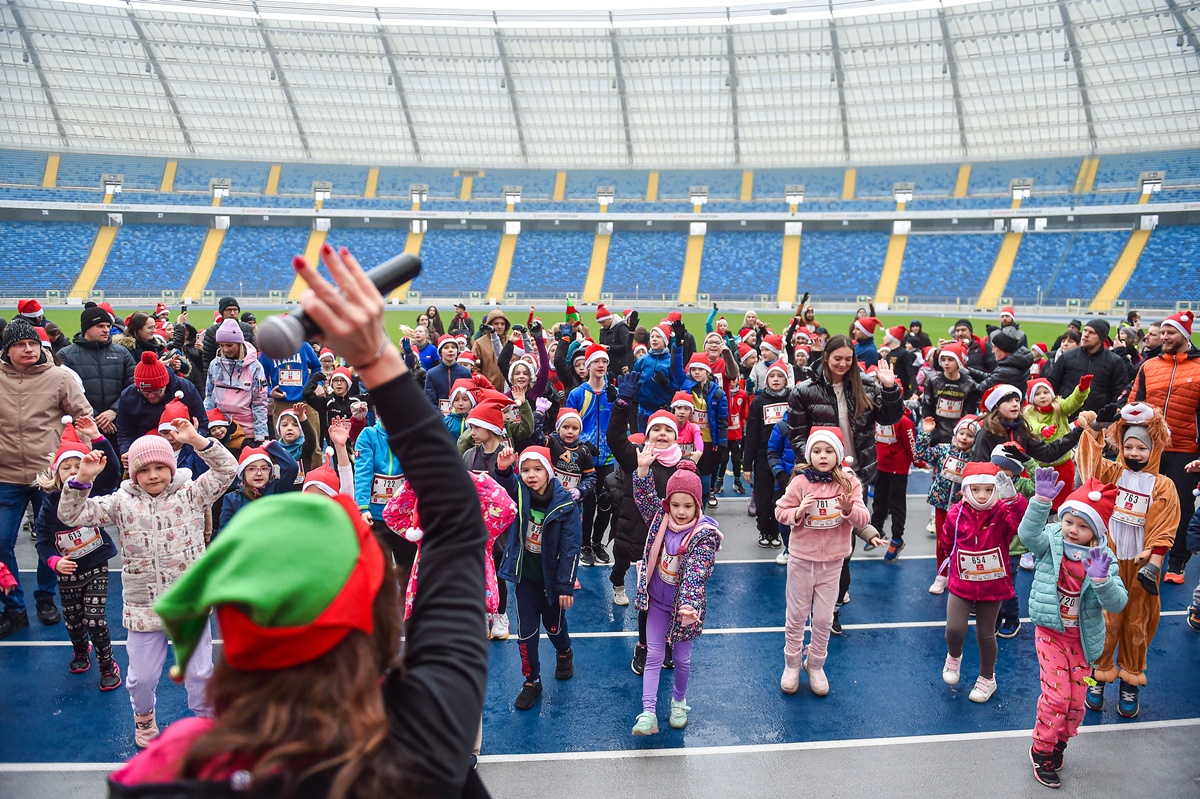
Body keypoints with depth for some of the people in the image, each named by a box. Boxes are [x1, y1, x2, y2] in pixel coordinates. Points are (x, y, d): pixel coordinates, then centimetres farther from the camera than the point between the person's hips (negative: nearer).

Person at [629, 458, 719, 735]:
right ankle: (648, 713, 1)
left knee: (681, 657, 14)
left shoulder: (705, 533, -20)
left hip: (684, 606, -3)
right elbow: (645, 497, -3)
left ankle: (679, 702, 38)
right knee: (654, 656, 2)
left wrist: (689, 603, -43)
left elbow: (696, 571, -30)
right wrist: (643, 469, -21)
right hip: (657, 602, 3)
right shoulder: (662, 517, -5)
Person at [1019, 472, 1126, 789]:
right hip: (1051, 632, -2)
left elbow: (1116, 603, -20)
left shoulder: (1104, 560, -11)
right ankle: (1041, 752, 13)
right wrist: (1042, 501, -43)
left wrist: (1102, 579, -39)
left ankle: (1059, 744, 37)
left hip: (1082, 638, 2)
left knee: (1076, 701, 10)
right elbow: (1028, 533, -32)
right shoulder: (1052, 543, -10)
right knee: (1057, 695, -8)